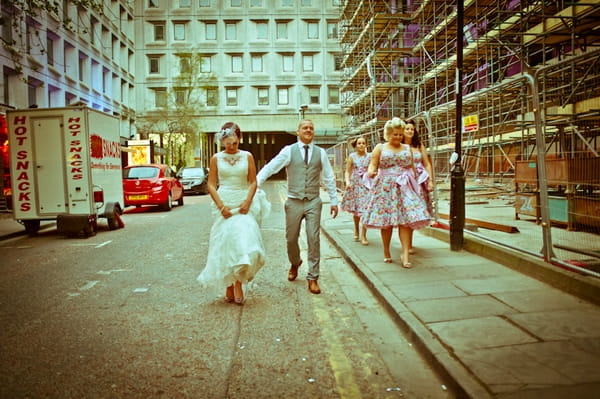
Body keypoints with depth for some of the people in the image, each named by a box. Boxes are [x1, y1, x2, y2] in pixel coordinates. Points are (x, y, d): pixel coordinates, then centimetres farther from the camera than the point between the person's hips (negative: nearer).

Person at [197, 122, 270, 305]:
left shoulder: (247, 156, 5)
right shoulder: (216, 158, 4)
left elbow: (253, 182, 4)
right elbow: (211, 185, 3)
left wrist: (248, 202, -10)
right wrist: (221, 206, -8)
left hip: (244, 204, 0)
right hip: (223, 204, 0)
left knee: (244, 240, -14)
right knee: (225, 244, 2)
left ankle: (238, 283, -4)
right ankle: (229, 287, 12)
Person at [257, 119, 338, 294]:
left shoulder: (320, 153, 6)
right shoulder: (288, 151, 0)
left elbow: (329, 178, 10)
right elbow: (270, 168, -6)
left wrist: (334, 200, 10)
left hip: (313, 202, 1)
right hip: (294, 202, 0)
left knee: (313, 239, -3)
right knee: (291, 238, 11)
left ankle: (313, 278, 8)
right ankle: (295, 263, 42)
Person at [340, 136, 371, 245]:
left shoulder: (370, 156, 2)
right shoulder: (352, 157, 4)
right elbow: (347, 171, 3)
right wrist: (347, 182, -13)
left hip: (367, 185, -1)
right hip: (354, 184, 1)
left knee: (365, 210, -9)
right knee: (355, 210, 10)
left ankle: (363, 235, -2)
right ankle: (356, 230, 35)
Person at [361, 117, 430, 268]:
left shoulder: (407, 148, 13)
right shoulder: (380, 148, 6)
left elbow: (412, 169, 18)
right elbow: (372, 166, -1)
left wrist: (414, 185, 14)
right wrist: (371, 172, -24)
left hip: (404, 188, 2)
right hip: (385, 187, -2)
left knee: (406, 220, -10)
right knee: (386, 222, 2)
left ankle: (405, 254, -9)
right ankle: (386, 252, 18)